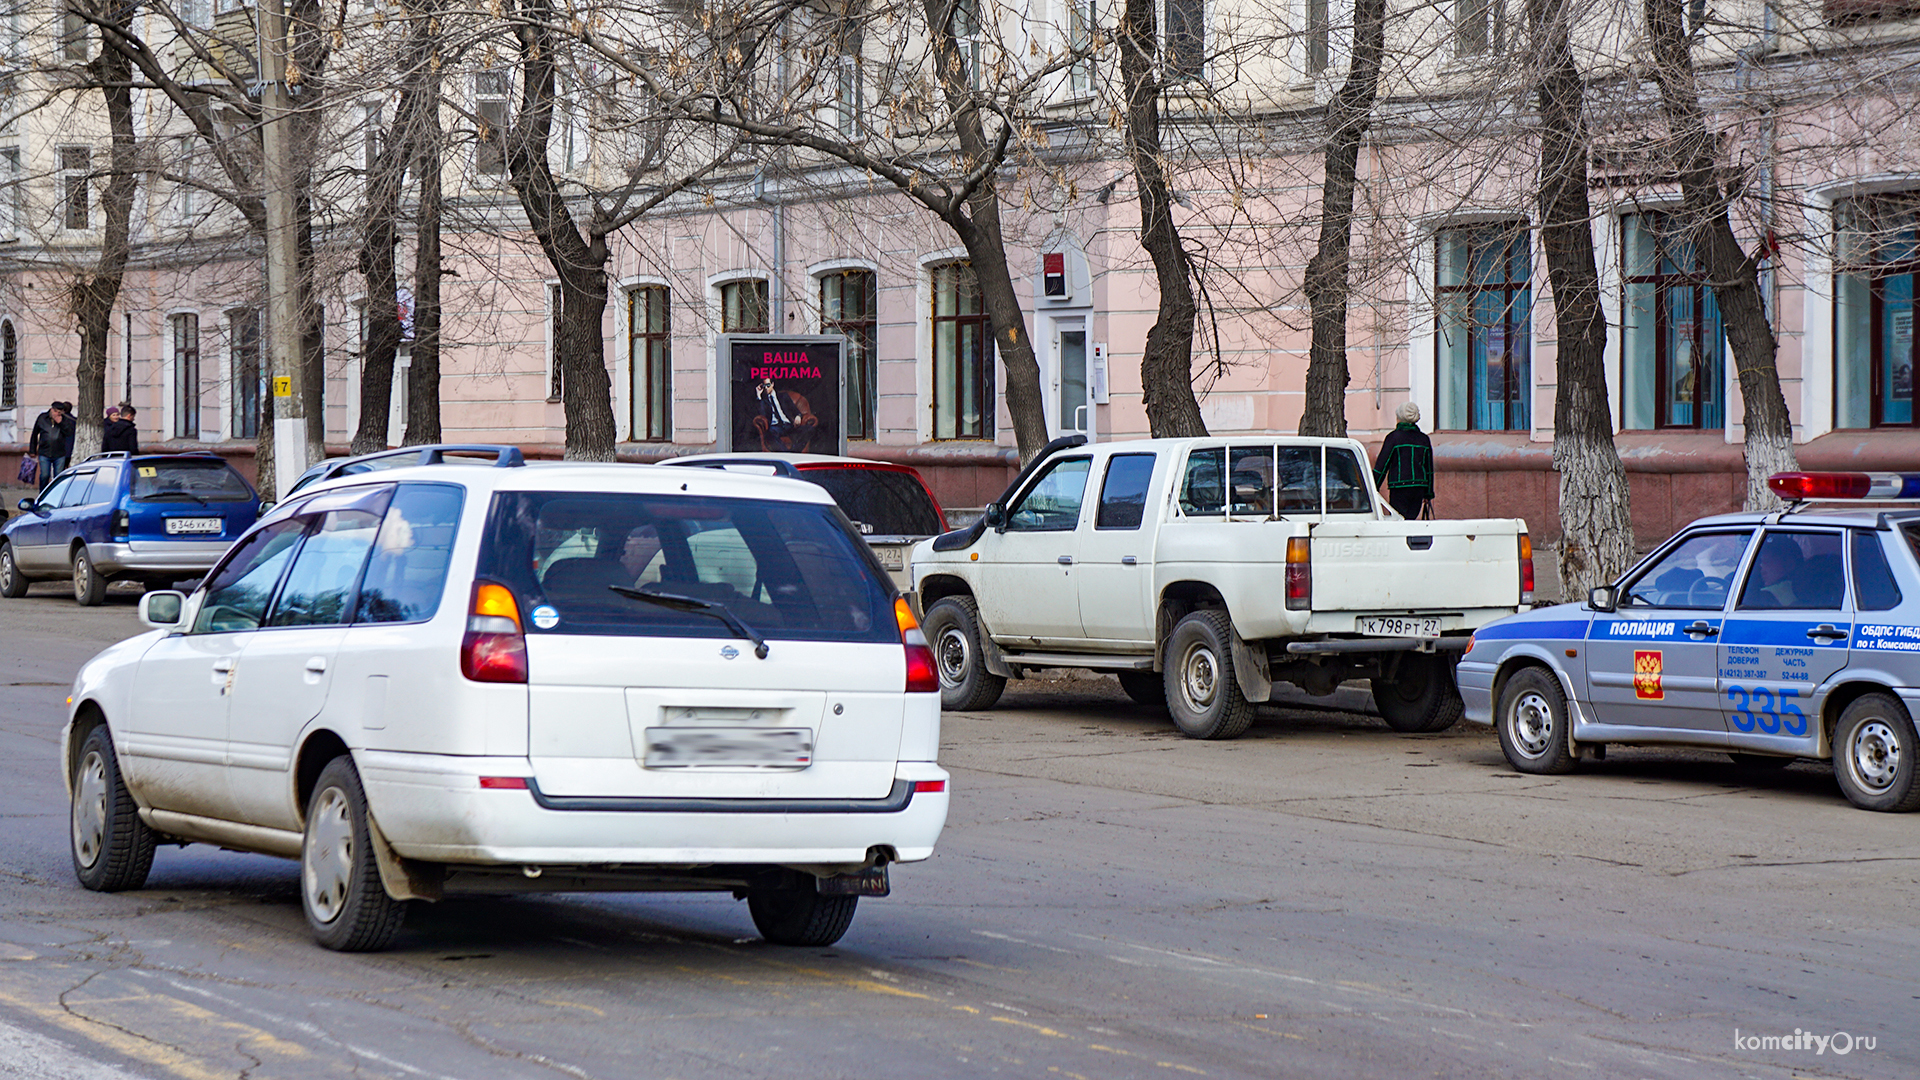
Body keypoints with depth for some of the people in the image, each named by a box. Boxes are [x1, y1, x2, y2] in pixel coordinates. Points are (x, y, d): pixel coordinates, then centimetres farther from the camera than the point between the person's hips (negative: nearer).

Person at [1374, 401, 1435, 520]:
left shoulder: (1394, 437, -4)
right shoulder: (1424, 439, 11)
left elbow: (1381, 465, -3)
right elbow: (1429, 469, 16)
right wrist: (1428, 493, 24)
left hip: (1399, 486, -5)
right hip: (1419, 487, 5)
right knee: (1410, 521, 10)